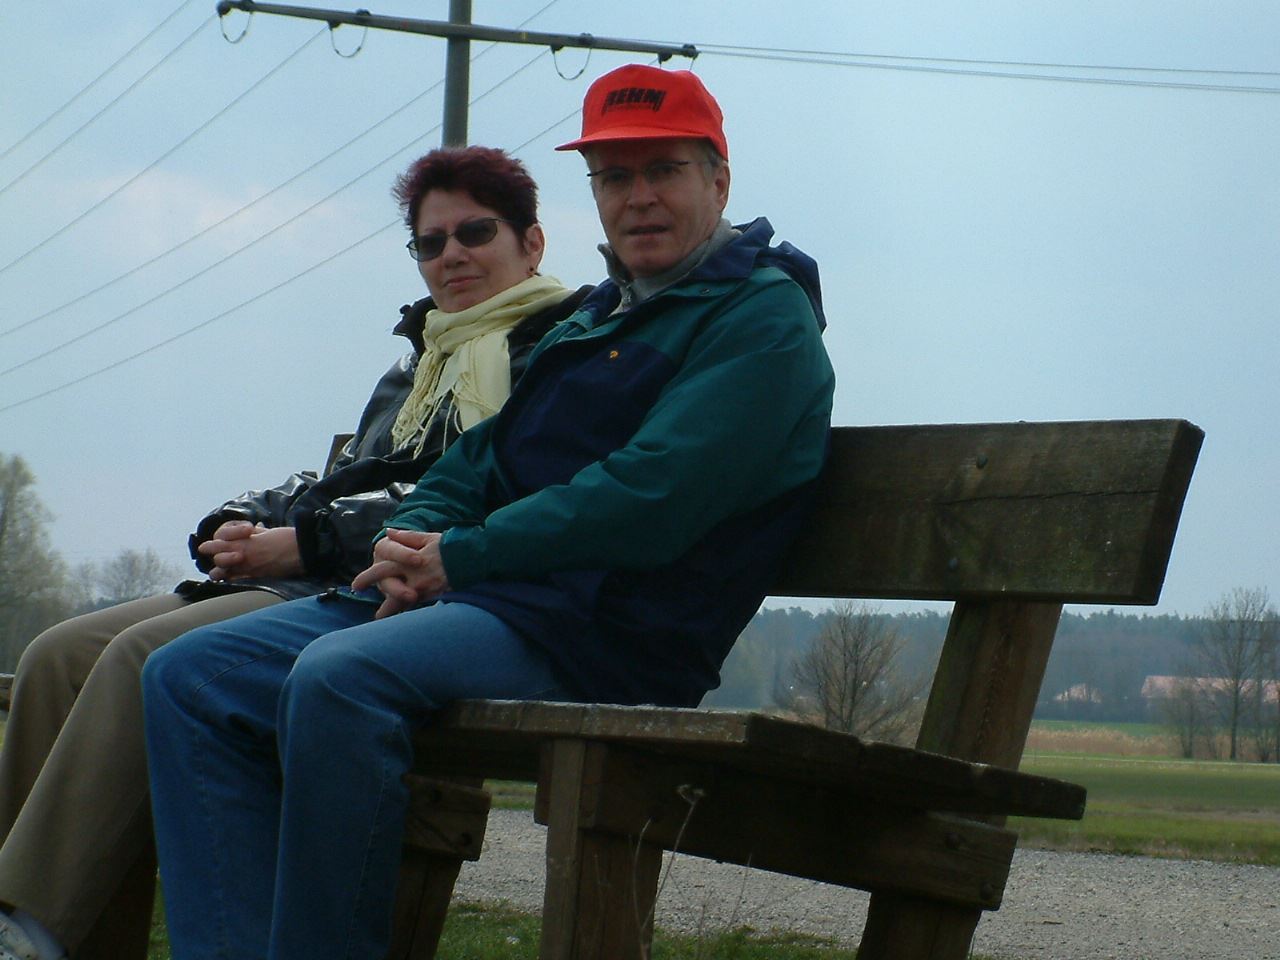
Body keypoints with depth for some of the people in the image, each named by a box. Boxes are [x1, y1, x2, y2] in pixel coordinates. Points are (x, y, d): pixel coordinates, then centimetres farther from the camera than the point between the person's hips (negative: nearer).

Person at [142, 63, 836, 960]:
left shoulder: (764, 318, -3)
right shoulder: (589, 320, 26)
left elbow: (652, 499, -17)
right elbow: (476, 462, 24)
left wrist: (460, 557, -11)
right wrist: (414, 536, -1)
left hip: (605, 632, -9)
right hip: (463, 589, 9)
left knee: (339, 677, -34)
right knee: (190, 676, -5)